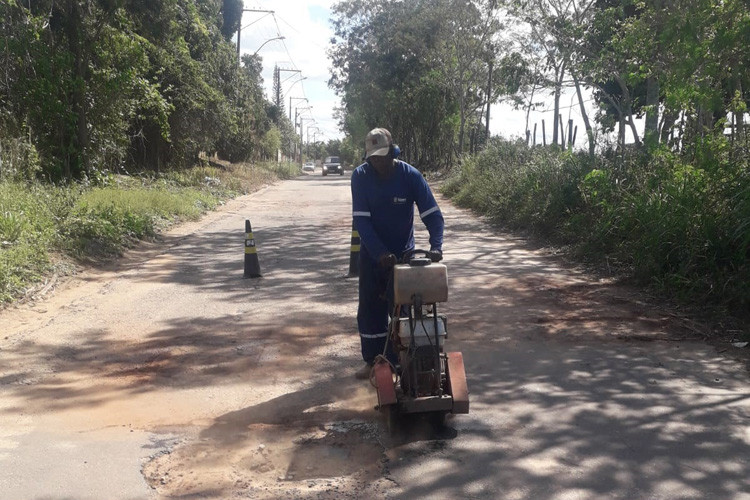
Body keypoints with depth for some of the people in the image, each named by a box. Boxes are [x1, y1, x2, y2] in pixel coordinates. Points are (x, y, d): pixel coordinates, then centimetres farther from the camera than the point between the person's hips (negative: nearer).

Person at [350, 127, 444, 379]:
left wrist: (436, 246, -33)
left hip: (403, 253, -1)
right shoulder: (360, 176, -14)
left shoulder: (411, 176, -16)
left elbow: (432, 214, -17)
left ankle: (398, 360, 15)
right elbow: (361, 219, -18)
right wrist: (380, 253, -29)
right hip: (371, 254, 1)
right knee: (370, 308, 6)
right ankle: (372, 360, 21)